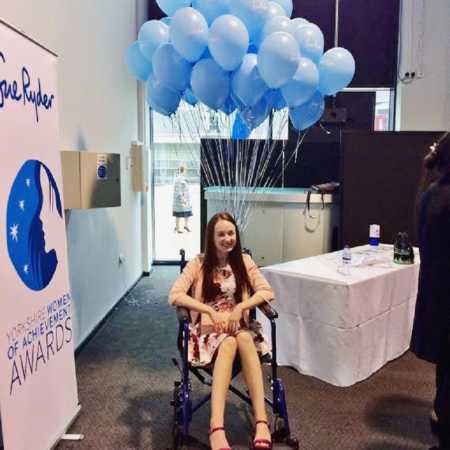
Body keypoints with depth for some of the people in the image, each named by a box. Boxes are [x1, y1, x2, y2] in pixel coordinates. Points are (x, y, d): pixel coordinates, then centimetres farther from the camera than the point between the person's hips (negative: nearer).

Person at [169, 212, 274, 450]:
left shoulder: (244, 261, 7)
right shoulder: (198, 264, -2)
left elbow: (267, 291, 0)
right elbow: (174, 295, -13)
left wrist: (240, 307, -16)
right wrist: (211, 311, -21)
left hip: (238, 325, 2)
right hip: (207, 328, -2)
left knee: (244, 339, -35)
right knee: (228, 343, -37)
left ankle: (261, 421, -40)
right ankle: (216, 428, -46)